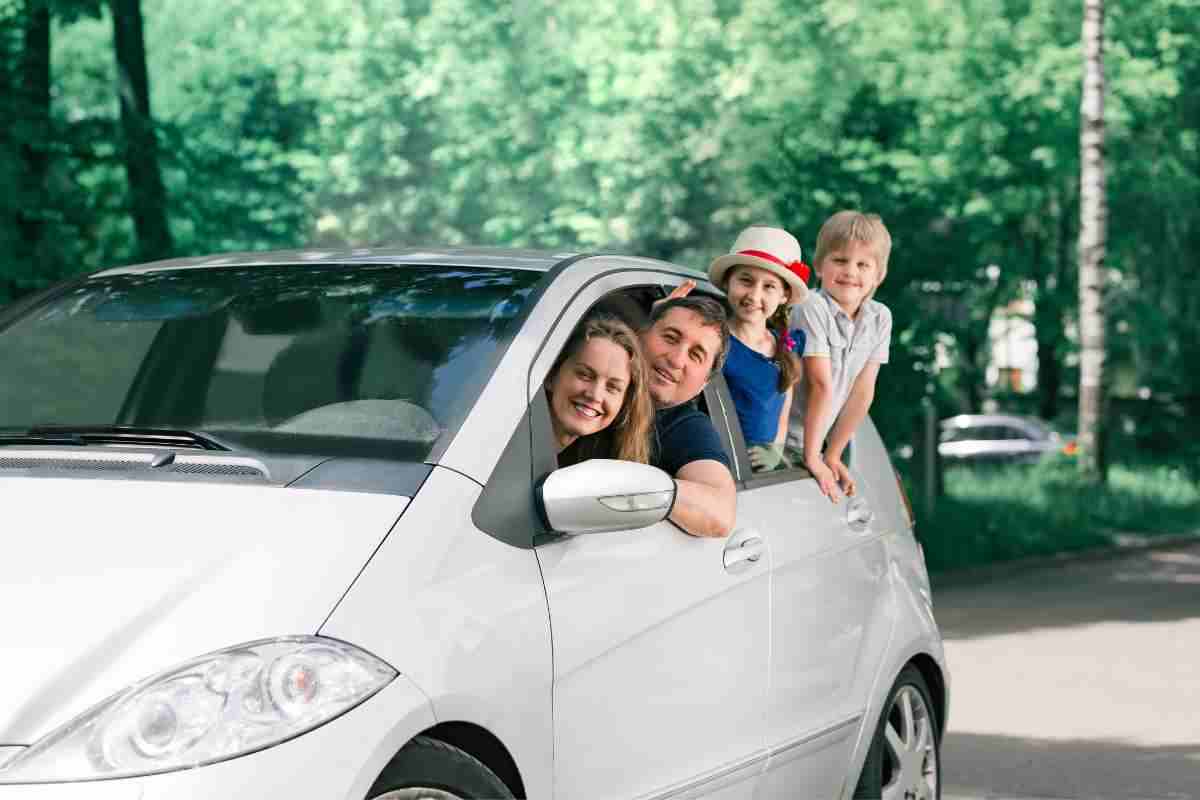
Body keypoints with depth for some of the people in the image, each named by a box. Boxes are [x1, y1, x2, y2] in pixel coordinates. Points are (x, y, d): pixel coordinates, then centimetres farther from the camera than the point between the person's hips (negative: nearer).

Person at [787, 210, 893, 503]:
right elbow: (821, 386, -20)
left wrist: (832, 456, -1)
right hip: (777, 443, -6)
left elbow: (862, 393, 1)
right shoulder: (813, 308, -17)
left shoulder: (880, 318, 0)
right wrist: (812, 457, -20)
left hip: (814, 441, 6)